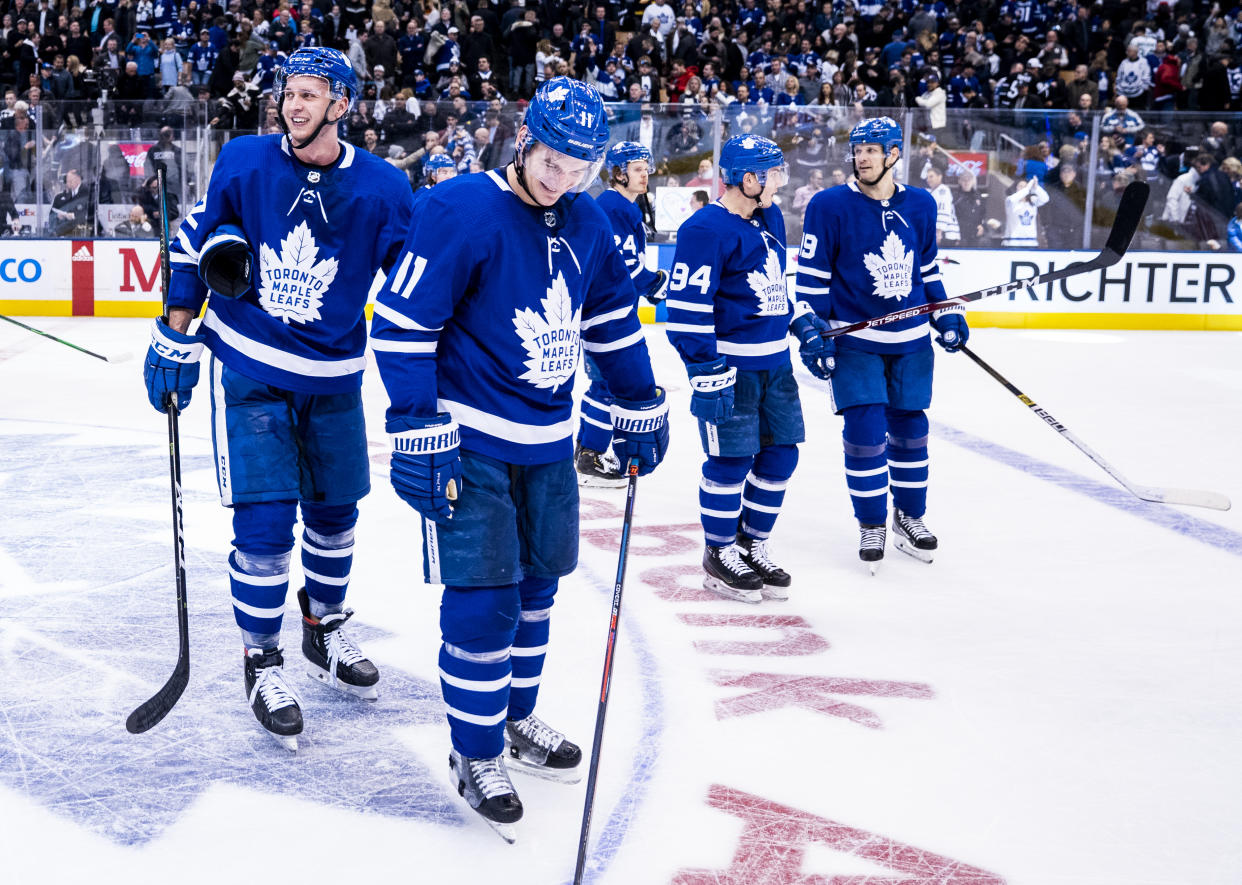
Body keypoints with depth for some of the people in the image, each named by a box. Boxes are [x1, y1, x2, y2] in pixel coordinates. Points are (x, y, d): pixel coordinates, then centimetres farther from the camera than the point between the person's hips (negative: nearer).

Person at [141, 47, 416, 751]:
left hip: (332, 380, 2)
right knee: (265, 521, -7)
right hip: (248, 372, -2)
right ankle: (262, 662, 11)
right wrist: (175, 344, 3)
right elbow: (195, 246, 4)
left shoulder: (383, 188, -9)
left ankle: (325, 630, 38)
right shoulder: (244, 162, -7)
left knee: (335, 511, 14)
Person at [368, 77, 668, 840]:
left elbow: (613, 318, 17)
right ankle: (476, 755, 10)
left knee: (536, 584, 14)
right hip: (469, 441, -6)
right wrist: (418, 430, -20)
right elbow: (402, 322, -18)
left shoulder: (586, 224, 4)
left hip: (548, 442, 7)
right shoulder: (462, 210, -17)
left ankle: (515, 718, 34)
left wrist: (641, 407, 18)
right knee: (483, 599, -7)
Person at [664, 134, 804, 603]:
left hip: (774, 361, 9)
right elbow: (686, 305, -19)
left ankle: (753, 545, 26)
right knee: (731, 460, -2)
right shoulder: (706, 229, -16)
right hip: (729, 364, -9)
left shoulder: (770, 218, 12)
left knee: (780, 454, 11)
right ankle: (720, 556, 14)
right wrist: (705, 370, -22)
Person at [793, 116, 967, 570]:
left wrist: (947, 313, 11)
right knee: (865, 431, -6)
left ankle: (910, 517, 27)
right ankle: (871, 525, 10)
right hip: (854, 341, -4)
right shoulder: (830, 206, -9)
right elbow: (811, 274, -6)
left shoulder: (920, 205, 3)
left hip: (911, 340, 4)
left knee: (909, 427, 11)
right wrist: (812, 331, -11)